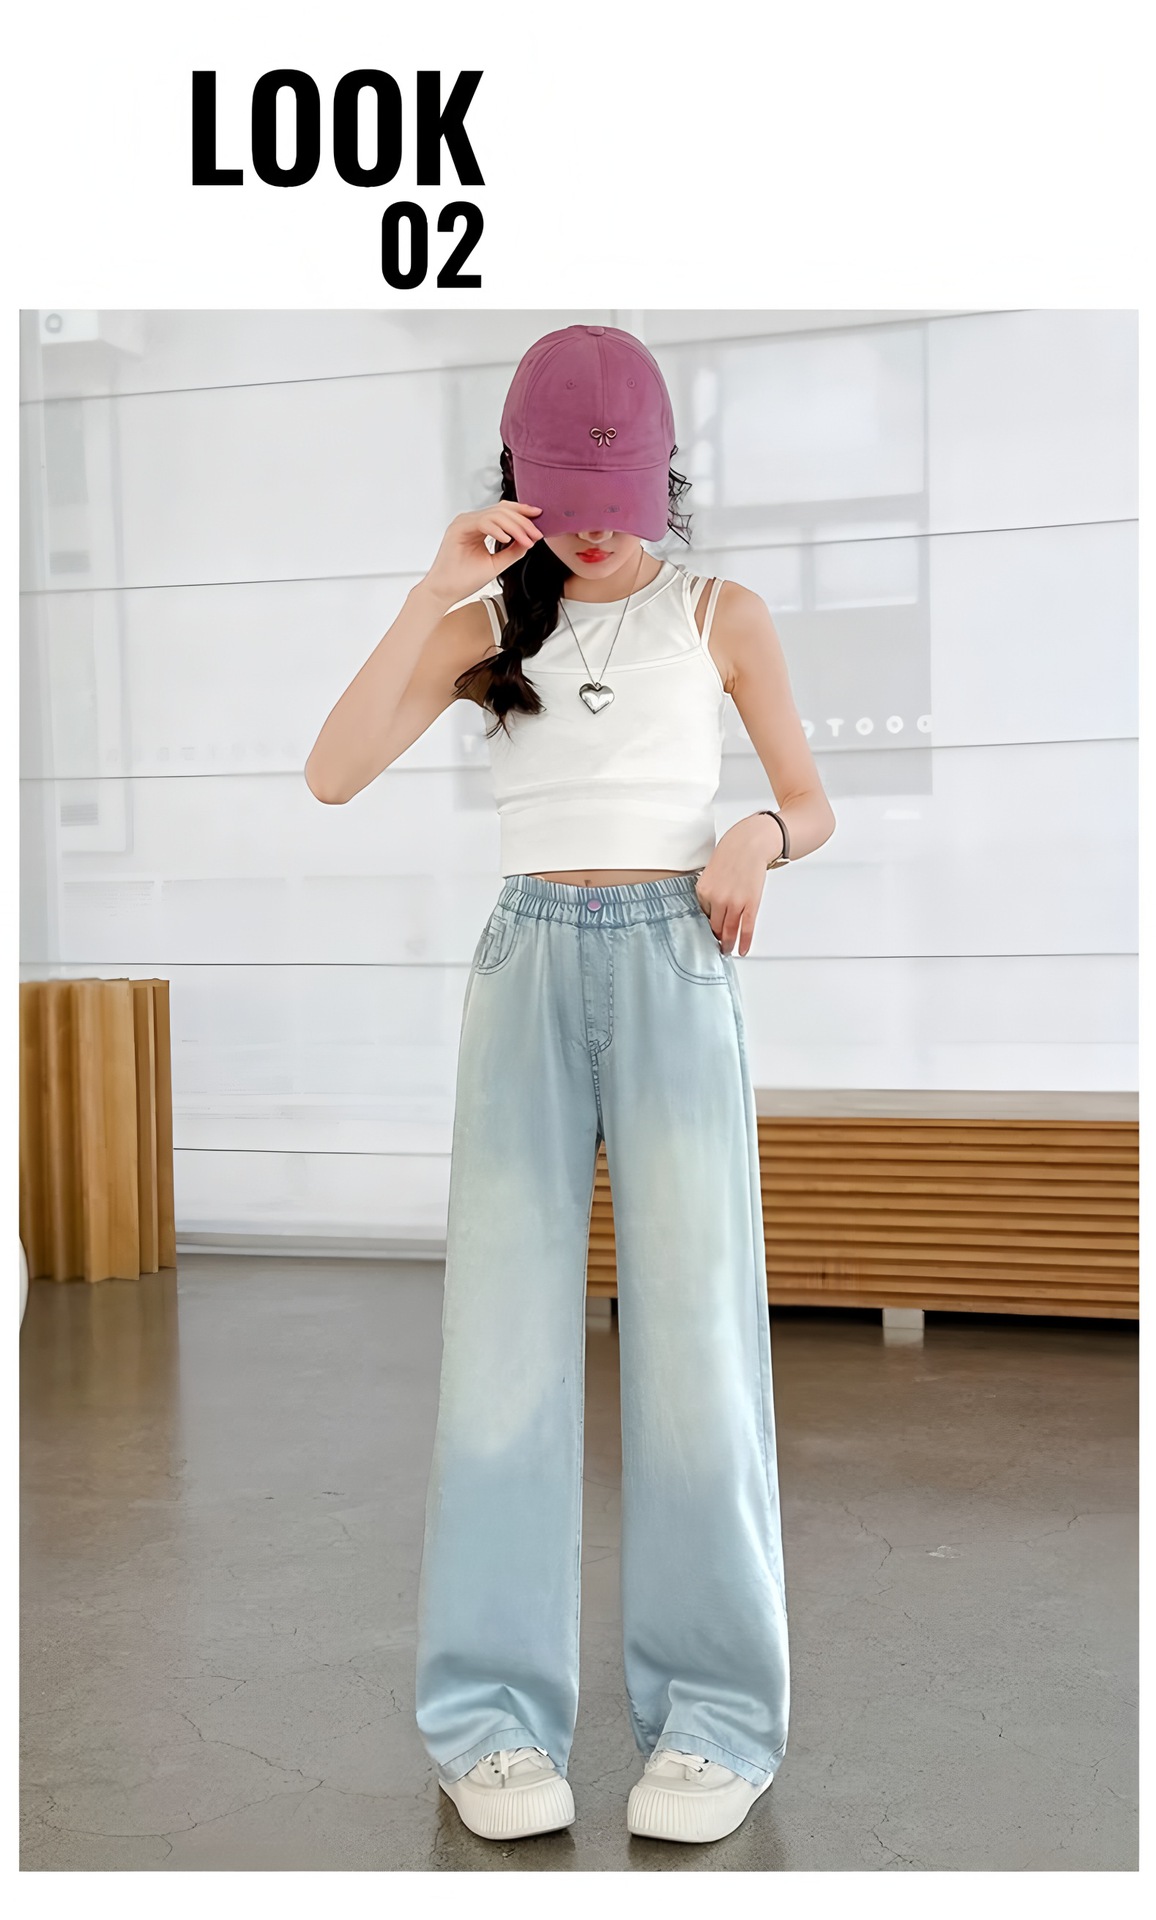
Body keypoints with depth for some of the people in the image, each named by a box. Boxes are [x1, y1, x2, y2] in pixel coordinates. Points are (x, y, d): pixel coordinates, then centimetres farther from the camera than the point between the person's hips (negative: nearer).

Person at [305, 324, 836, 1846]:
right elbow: (334, 773, -2)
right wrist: (435, 593, -9)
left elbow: (813, 804, 14)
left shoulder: (721, 616, 9)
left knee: (693, 1331, -5)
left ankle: (717, 1717, 5)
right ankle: (496, 1716, 4)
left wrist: (756, 839, -9)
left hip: (676, 966, -1)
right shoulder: (487, 624, 10)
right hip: (529, 968, 1)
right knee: (506, 1335, -3)